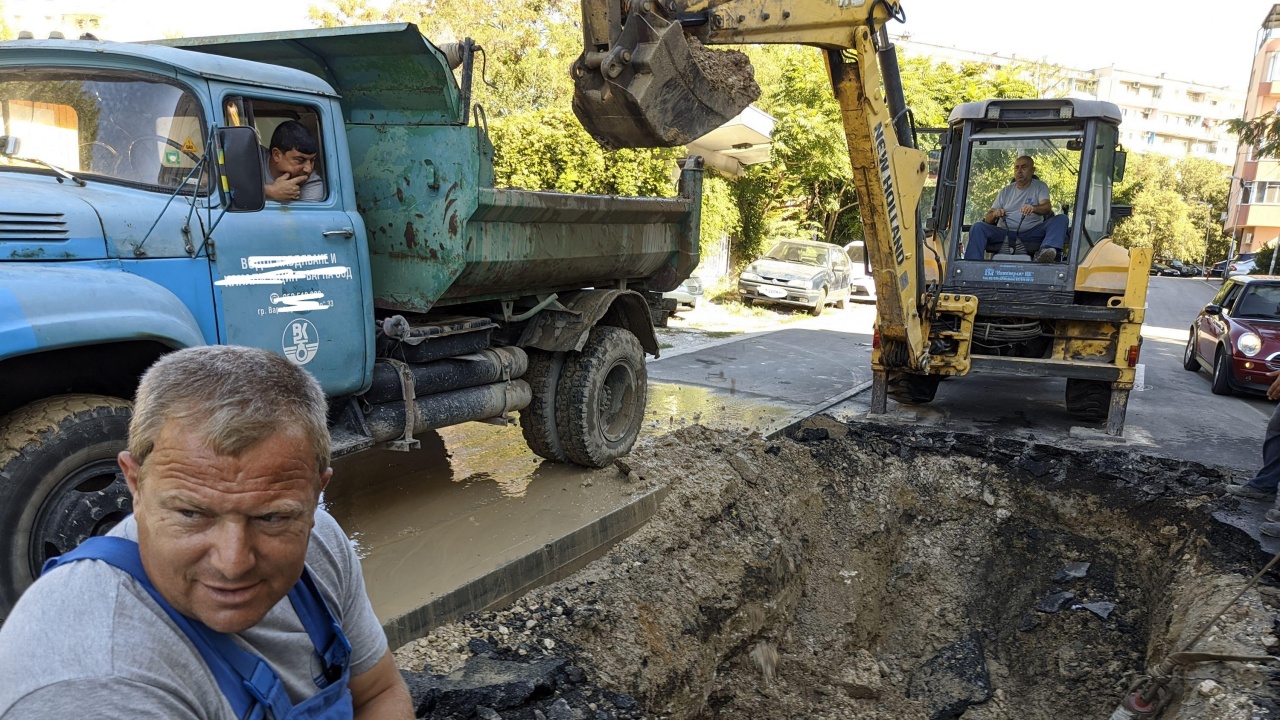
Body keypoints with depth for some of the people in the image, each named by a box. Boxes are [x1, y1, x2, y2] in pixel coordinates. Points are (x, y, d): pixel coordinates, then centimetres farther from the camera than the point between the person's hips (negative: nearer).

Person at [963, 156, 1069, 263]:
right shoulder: (1005, 190, 20)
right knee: (977, 227, -24)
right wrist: (994, 214, -14)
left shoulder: (1040, 186, 14)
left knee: (1062, 219, -24)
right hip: (1005, 233, 1)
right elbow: (988, 219, 12)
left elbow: (1047, 207, -7)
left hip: (1031, 234, -1)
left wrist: (1033, 208, -31)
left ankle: (1044, 251, -52)